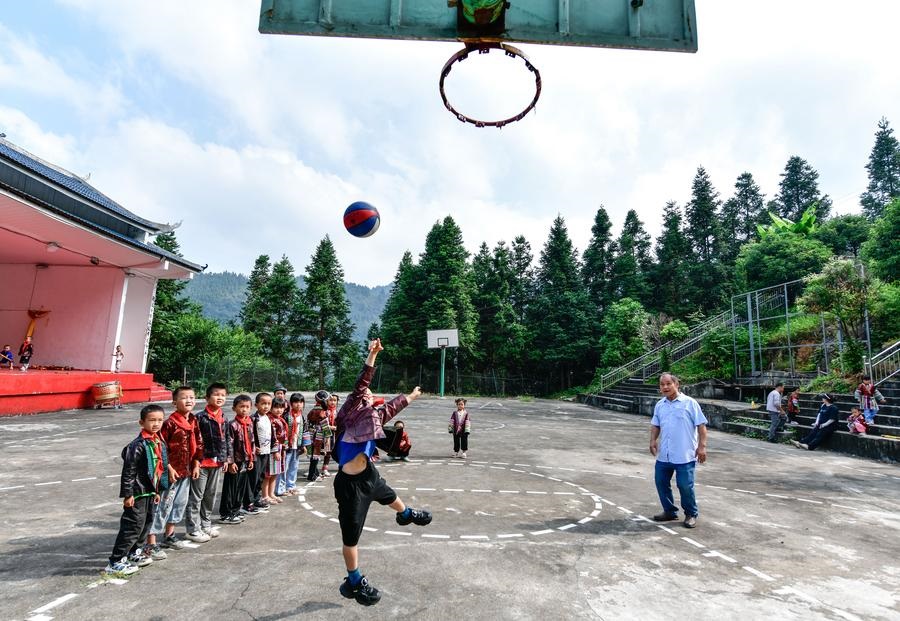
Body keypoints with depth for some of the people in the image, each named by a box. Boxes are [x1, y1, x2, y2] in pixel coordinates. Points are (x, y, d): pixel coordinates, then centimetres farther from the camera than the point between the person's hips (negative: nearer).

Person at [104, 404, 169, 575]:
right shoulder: (137, 445, -20)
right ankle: (115, 562, 8)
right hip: (138, 493, -9)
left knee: (146, 523, 19)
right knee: (133, 526, -3)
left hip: (150, 492, 9)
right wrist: (128, 494, -17)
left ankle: (134, 553, 35)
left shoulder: (160, 442, 7)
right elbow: (128, 471, -18)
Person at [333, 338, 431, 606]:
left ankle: (406, 514, 70)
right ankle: (354, 582, 28)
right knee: (351, 537, 7)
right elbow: (360, 385, -28)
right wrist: (372, 355, -35)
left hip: (368, 475, 9)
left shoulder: (372, 416, 6)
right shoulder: (352, 410, -15)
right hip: (350, 484, -9)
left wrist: (410, 396, 37)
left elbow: (390, 408, 23)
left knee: (389, 495, 37)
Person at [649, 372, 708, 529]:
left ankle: (691, 514, 22)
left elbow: (701, 425, -7)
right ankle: (669, 511, 29)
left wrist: (702, 446, -13)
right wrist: (653, 440, 2)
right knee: (661, 482, 11)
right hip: (664, 455, 6)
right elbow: (655, 425, 17)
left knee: (685, 486, -1)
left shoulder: (689, 403, -7)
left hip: (684, 456, -6)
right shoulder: (659, 405, 9)